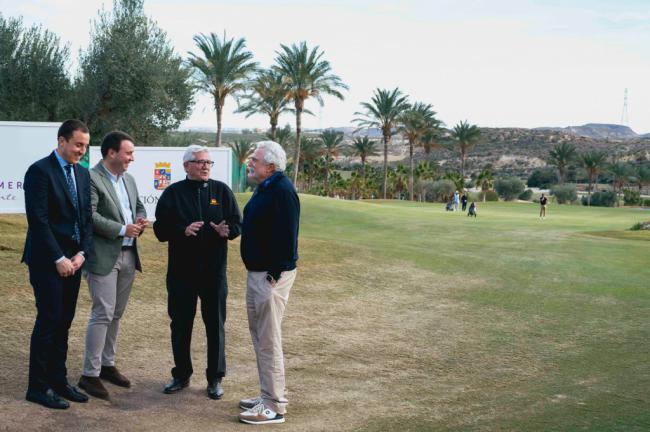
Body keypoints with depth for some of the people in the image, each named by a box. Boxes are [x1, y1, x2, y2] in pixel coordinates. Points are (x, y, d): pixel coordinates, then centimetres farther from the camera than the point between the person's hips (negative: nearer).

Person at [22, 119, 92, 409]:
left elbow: (87, 217, 11)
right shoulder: (40, 171, -11)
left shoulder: (82, 173, 12)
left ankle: (58, 380, 19)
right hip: (47, 260, -7)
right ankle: (38, 387, 6)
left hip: (73, 258, 7)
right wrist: (58, 259, -16)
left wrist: (81, 253, -2)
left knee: (64, 322, 10)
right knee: (49, 320, -4)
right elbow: (38, 220, -16)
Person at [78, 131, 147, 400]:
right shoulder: (91, 178, -12)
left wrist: (140, 220, 1)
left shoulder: (128, 179, 14)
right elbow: (89, 215, -20)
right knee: (103, 314, -8)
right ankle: (90, 374, 0)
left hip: (128, 255, 8)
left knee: (116, 314, 14)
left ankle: (107, 364, 25)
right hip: (104, 256, -8)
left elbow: (139, 206, 24)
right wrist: (122, 229, -18)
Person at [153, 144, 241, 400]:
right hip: (181, 271, 0)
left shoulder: (221, 191, 5)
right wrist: (183, 230, -21)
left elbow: (238, 224, 6)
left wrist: (227, 230, -17)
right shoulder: (173, 193, 2)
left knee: (215, 325, 5)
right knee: (180, 324, 10)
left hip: (214, 271, 0)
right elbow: (160, 229, -3)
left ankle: (215, 378, 18)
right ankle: (181, 375, 26)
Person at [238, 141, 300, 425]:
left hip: (271, 275, -11)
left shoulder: (282, 191, -18)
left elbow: (286, 237, -24)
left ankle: (274, 406, 2)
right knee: (259, 335, 17)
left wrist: (274, 274, -23)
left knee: (268, 340, -6)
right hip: (257, 272, 11)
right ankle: (268, 395, 27)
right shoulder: (265, 188, 13)